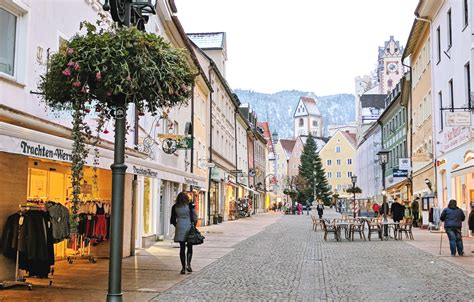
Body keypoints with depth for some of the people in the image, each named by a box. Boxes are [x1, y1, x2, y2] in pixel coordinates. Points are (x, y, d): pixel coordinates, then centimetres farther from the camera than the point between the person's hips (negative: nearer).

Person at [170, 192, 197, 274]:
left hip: (179, 228, 2)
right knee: (190, 247, 9)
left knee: (182, 248, 7)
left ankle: (183, 267, 6)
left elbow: (173, 219, 7)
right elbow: (195, 217, -3)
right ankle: (188, 264, -6)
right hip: (189, 227, -2)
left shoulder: (175, 207, 2)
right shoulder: (190, 206, -5)